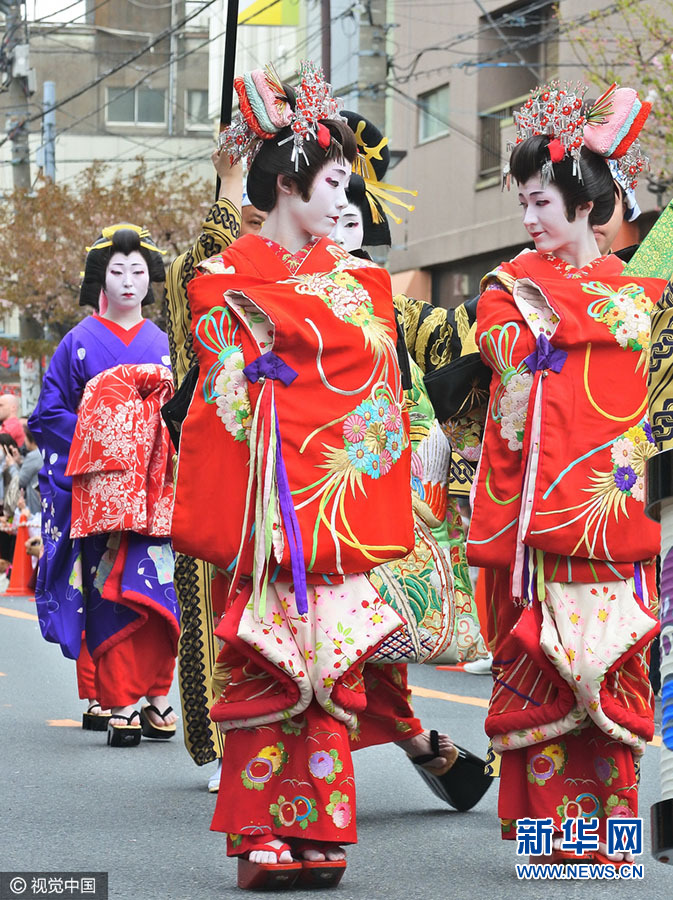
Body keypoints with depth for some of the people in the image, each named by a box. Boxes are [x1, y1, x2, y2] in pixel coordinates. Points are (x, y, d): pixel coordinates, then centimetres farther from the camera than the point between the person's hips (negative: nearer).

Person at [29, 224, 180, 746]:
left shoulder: (164, 344, 14)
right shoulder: (81, 342, 6)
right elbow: (49, 414, 3)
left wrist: (167, 445, -2)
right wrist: (96, 444, -9)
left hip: (153, 492, 2)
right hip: (99, 487, -2)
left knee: (153, 588, -8)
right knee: (108, 591, -9)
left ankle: (150, 696, -1)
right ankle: (119, 702, -9)